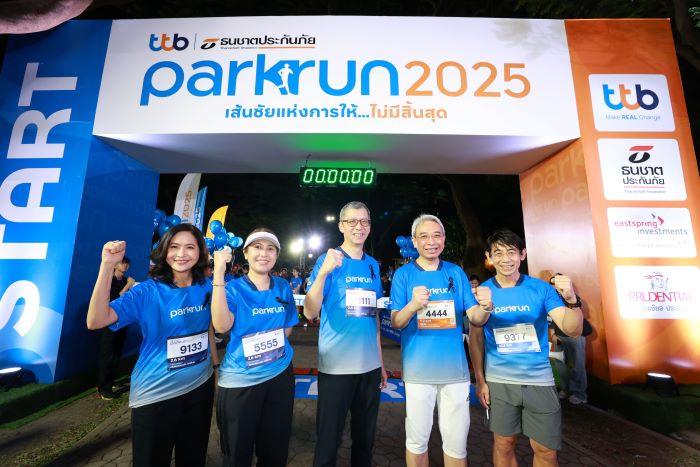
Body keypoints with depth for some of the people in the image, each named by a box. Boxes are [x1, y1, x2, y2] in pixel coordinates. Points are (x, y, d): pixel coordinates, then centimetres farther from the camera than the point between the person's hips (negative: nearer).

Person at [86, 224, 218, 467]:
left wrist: (216, 364, 11)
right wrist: (107, 264, -33)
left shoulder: (206, 287, -4)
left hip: (201, 385, 4)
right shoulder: (147, 291, -15)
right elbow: (96, 321, -27)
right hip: (155, 393, -3)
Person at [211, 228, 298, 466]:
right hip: (240, 379, -3)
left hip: (280, 374, 3)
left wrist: (273, 345, -5)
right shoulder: (233, 288, -9)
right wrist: (218, 273, -31)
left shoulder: (283, 287, 1)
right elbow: (222, 325, -27)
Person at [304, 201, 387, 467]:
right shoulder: (328, 260, -8)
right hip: (337, 365, -4)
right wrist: (323, 272, -33)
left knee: (365, 438, 19)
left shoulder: (373, 265, 6)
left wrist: (380, 362, 13)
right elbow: (310, 313, -18)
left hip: (370, 365, 5)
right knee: (328, 439, 10)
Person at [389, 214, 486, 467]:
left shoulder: (456, 272, 2)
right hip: (418, 369, -2)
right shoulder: (403, 274, -6)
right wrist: (413, 305, -31)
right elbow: (396, 322, -10)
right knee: (417, 440, 14)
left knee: (456, 442, 16)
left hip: (455, 368, 2)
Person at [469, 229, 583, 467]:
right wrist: (480, 380, -1)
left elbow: (573, 329, -10)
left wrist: (572, 300, -29)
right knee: (504, 444, 14)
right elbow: (475, 338, 0)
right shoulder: (482, 292, -7)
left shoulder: (540, 288, -6)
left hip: (539, 380, 1)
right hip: (498, 381, 0)